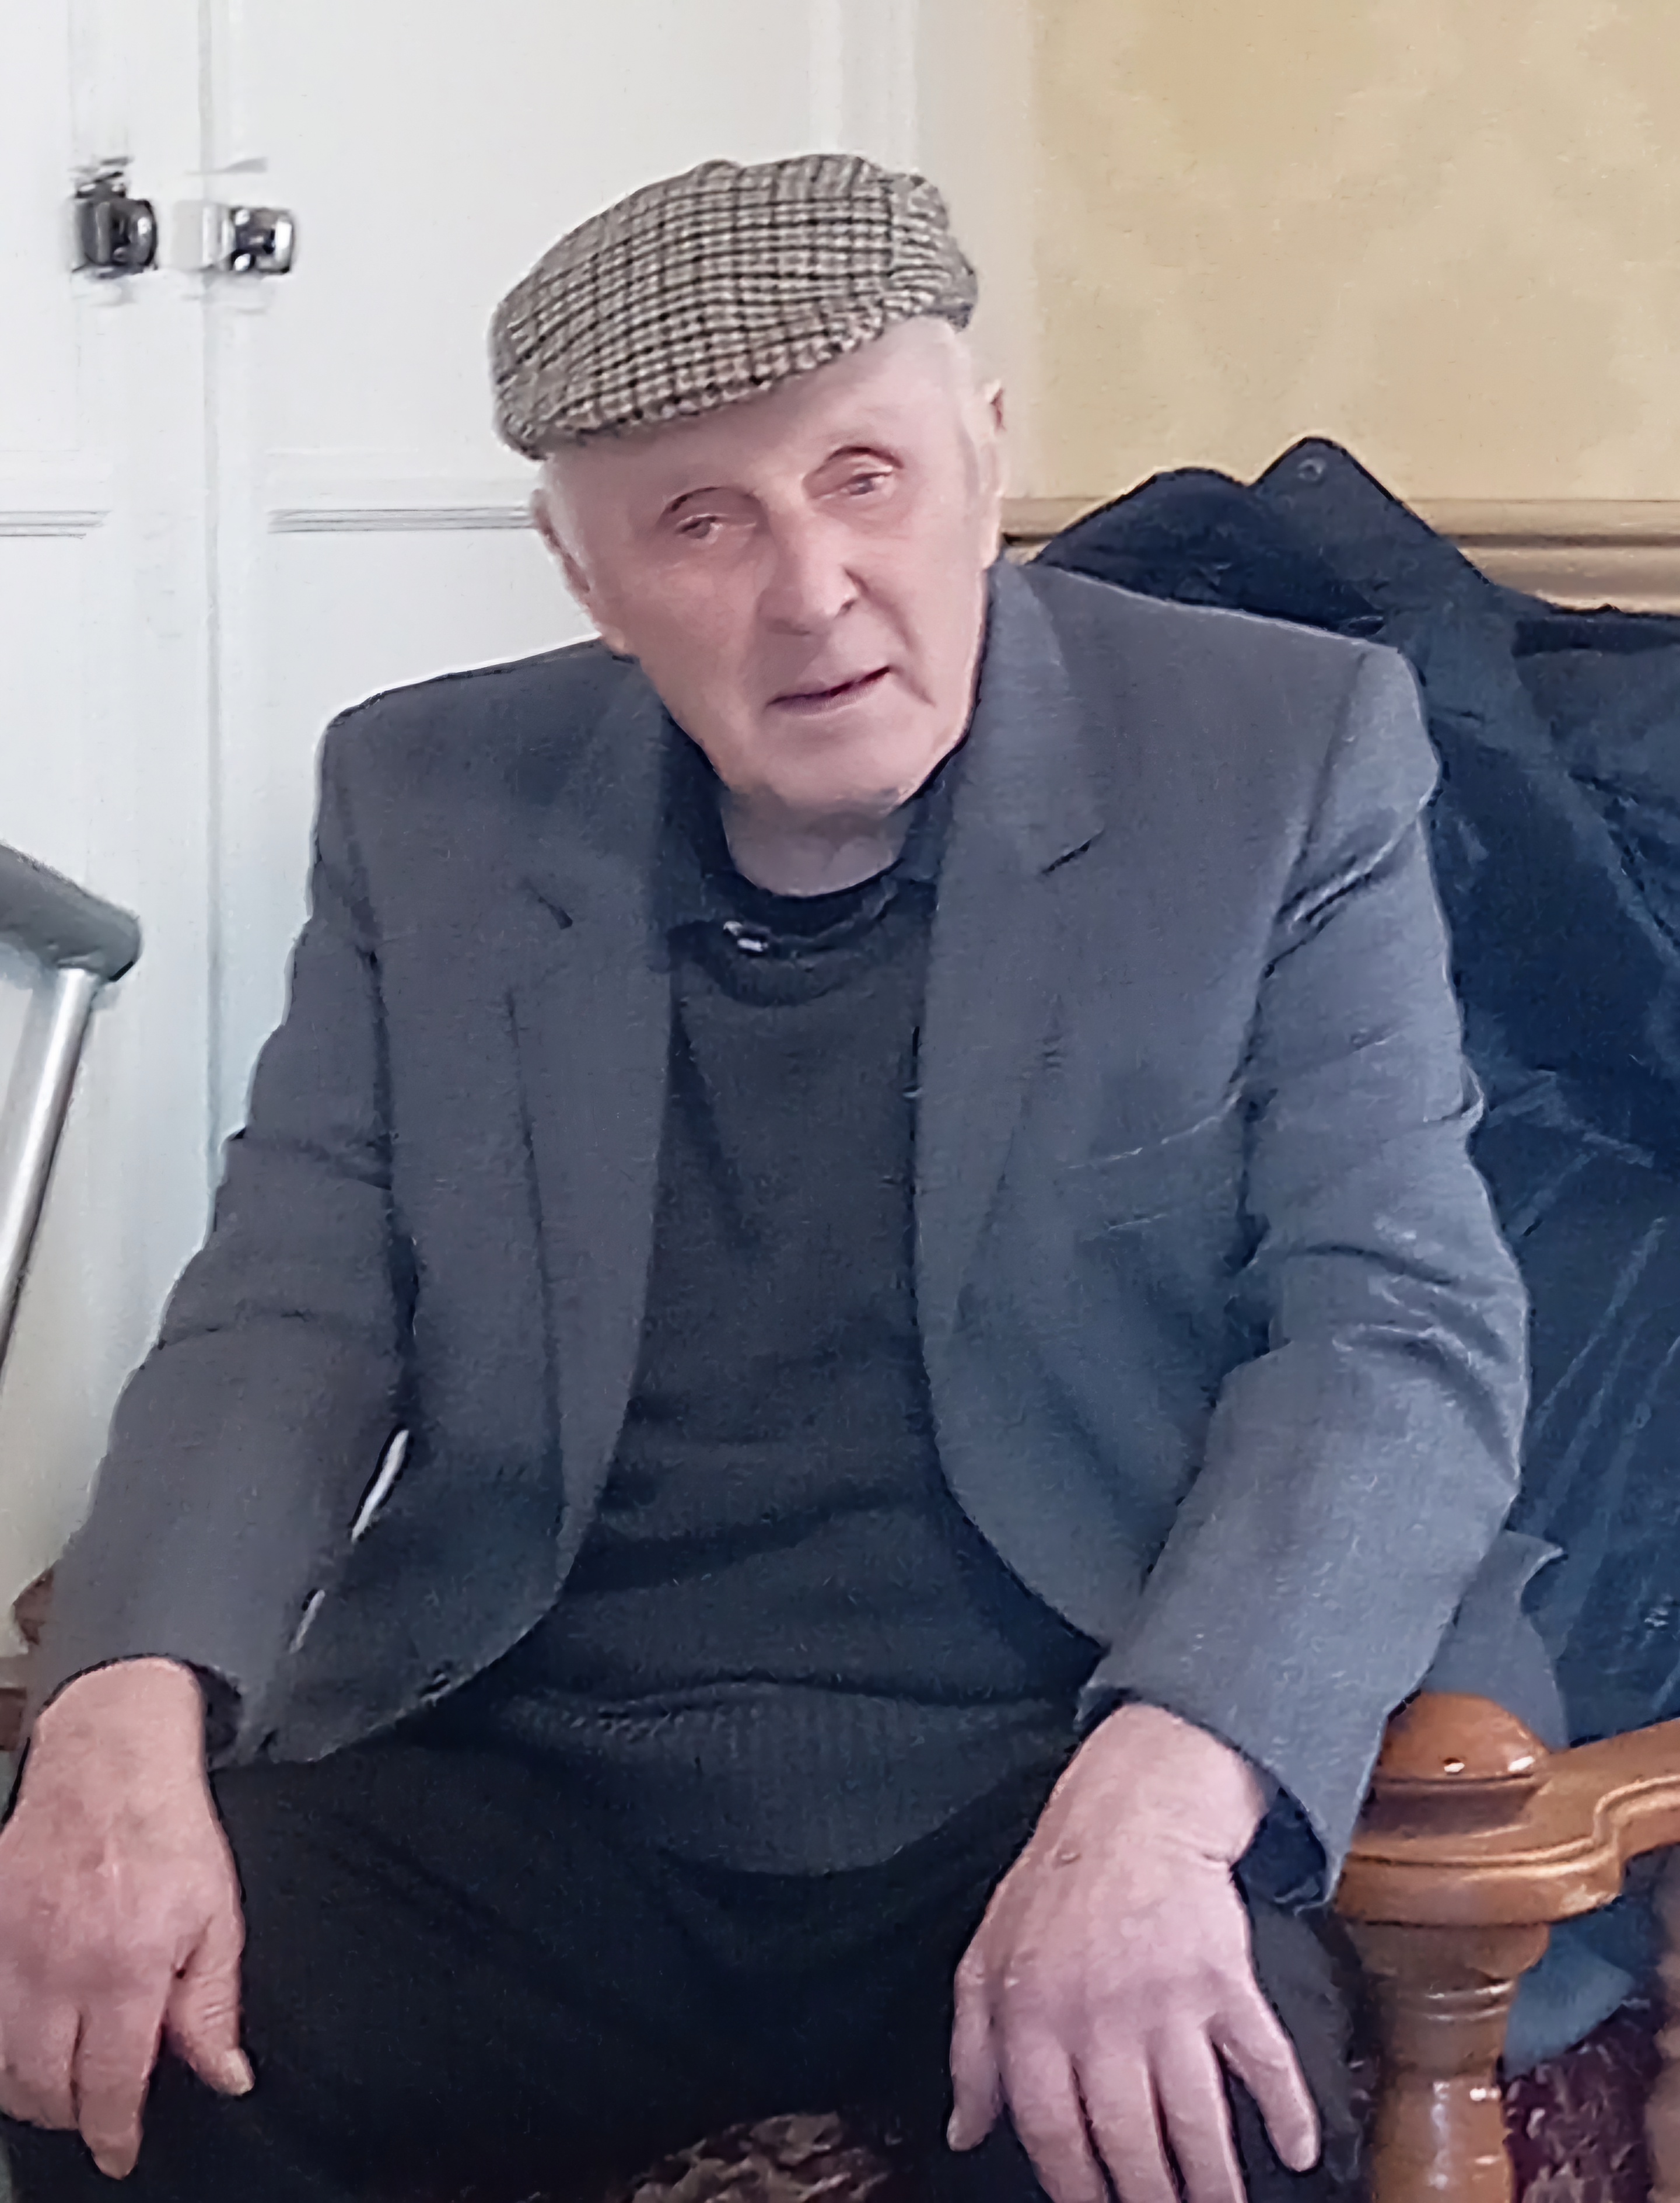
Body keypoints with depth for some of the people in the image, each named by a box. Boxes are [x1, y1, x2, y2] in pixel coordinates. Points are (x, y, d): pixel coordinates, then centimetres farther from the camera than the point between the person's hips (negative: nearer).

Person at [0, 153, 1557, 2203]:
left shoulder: (1289, 755, -1)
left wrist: (1159, 1789, -27)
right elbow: (290, 1317, 4)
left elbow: (1403, 1326, -8)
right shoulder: (427, 805, 7)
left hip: (1045, 1787, -2)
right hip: (526, 1799, 3)